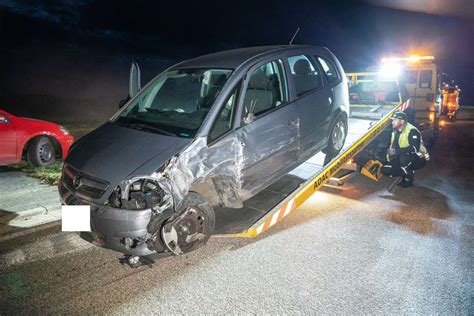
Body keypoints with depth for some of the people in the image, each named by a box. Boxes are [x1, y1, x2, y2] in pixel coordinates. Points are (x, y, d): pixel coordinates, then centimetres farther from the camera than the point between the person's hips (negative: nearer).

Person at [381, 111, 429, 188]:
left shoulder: (412, 131, -22)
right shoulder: (395, 132, 4)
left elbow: (414, 148, -34)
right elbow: (393, 147, 10)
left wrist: (396, 151, -34)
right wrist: (390, 155, -11)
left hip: (418, 159, -7)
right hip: (402, 158, 7)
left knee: (403, 157, -39)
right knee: (385, 170, -7)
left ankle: (409, 179, -13)